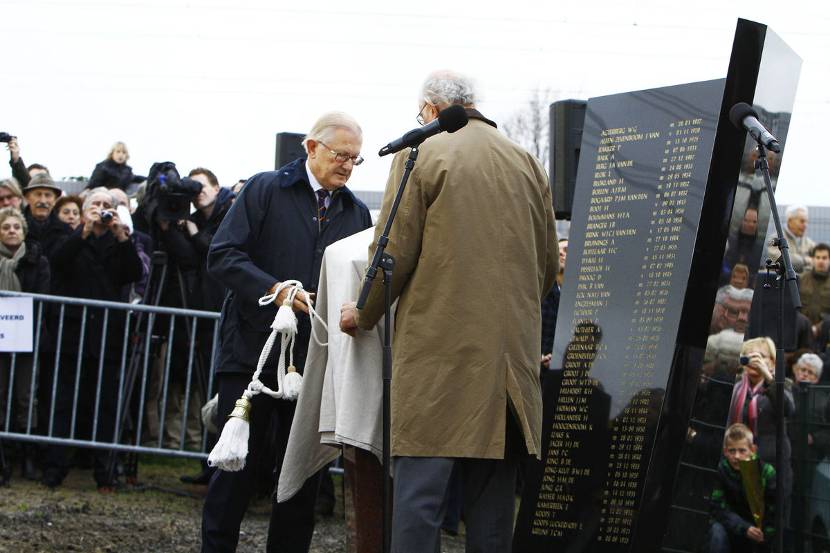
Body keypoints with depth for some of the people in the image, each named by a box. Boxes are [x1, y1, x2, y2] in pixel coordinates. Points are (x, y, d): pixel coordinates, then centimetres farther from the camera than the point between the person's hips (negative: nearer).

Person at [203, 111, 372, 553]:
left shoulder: (357, 213, 13)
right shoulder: (265, 190, 1)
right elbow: (222, 255, -6)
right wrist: (272, 289, -19)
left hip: (316, 360, 4)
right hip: (254, 349, -4)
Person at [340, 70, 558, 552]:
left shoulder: (422, 155, -2)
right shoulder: (527, 164, 13)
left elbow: (394, 254, -4)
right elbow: (549, 264, 17)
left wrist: (364, 315, 12)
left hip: (438, 348, -5)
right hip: (513, 350, 5)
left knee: (420, 489, -5)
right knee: (493, 496, 8)